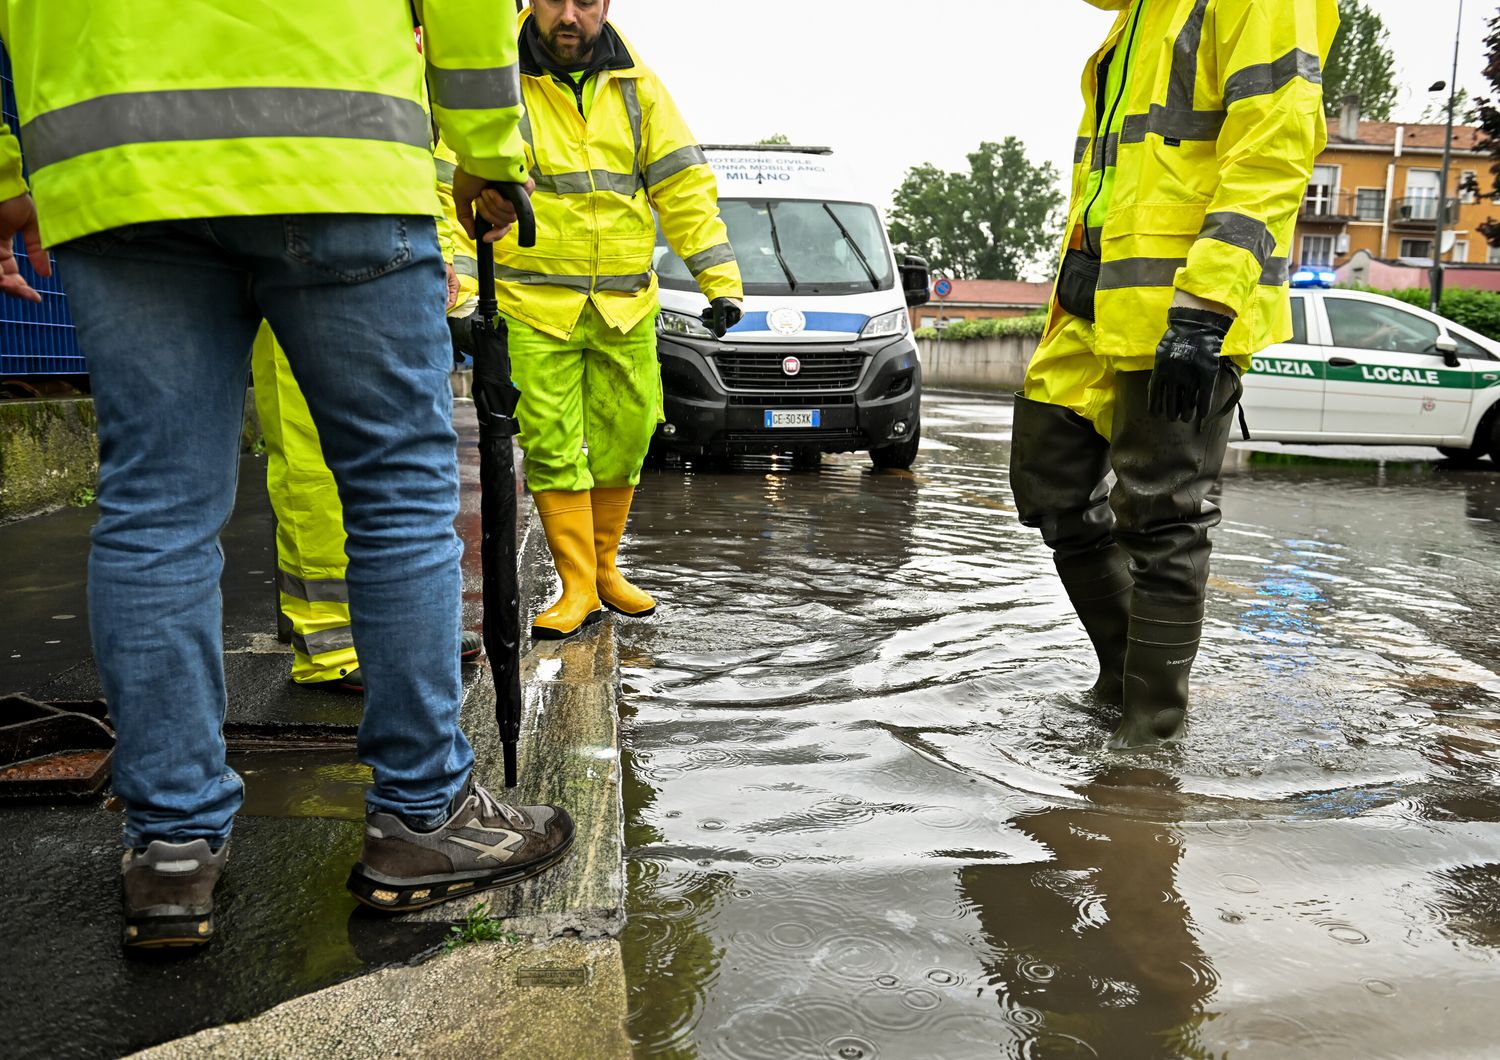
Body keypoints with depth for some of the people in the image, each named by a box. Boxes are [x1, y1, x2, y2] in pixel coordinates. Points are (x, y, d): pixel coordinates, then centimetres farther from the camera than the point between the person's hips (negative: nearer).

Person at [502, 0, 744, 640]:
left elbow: (685, 187, 9)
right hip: (533, 304, -3)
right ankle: (577, 588, 8)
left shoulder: (637, 88, 9)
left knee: (622, 442, 8)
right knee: (553, 448, -4)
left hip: (625, 305, 3)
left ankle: (603, 567, 27)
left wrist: (721, 280, 2)